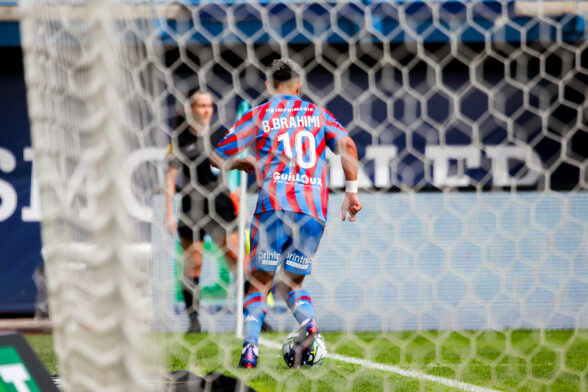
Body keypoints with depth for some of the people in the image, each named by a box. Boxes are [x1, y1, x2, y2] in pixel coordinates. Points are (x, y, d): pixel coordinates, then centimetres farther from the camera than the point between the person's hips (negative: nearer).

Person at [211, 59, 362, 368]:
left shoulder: (258, 116, 13)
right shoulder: (317, 114, 18)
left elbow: (217, 158, 14)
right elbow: (346, 144, 1)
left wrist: (242, 164, 33)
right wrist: (351, 191, 4)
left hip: (274, 204, -2)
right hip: (314, 210, 2)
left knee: (260, 283, 4)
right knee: (291, 282, 13)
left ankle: (250, 347, -15)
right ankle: (308, 322, -17)